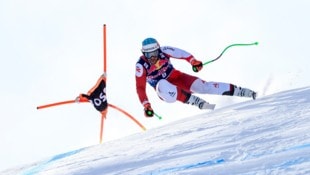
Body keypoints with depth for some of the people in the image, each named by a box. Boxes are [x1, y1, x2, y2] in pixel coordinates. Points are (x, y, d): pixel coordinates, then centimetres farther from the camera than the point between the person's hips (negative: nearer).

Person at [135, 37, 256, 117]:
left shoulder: (163, 51, -18)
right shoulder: (141, 66, -22)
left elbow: (181, 53, -17)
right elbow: (140, 88, -21)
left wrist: (193, 61, -36)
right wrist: (146, 106, -30)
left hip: (176, 77, 2)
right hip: (163, 89, -1)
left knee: (202, 86, -21)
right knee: (163, 87, -40)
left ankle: (242, 91, -17)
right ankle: (195, 101, -36)